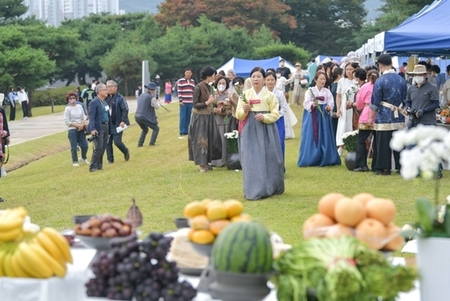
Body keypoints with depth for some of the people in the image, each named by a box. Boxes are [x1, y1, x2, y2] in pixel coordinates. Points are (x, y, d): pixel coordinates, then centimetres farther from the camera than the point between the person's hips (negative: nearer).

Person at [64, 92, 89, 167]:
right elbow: (67, 122, -9)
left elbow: (84, 117, 7)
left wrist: (82, 125, -12)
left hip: (81, 129, 4)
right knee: (74, 147, -3)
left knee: (85, 146, 4)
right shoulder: (67, 109, -5)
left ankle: (83, 158, 29)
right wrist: (78, 125, -13)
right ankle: (75, 162, 11)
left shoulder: (80, 106, 8)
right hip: (72, 130, -4)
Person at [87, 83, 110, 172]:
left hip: (105, 127, 8)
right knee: (98, 148, -10)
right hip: (98, 128, -8)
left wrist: (108, 128, 15)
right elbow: (91, 117, -16)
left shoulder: (104, 102, 14)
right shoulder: (94, 102, -11)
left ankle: (99, 165, 18)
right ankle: (93, 167, -4)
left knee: (103, 148, 10)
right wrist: (92, 129, -25)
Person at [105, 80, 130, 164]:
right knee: (108, 142, 4)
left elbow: (125, 110, -12)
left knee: (117, 142, -8)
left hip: (117, 124, -5)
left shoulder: (120, 98, -7)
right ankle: (110, 159, 14)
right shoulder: (106, 98, 9)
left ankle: (126, 151, 21)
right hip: (107, 124, 6)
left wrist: (123, 121, -21)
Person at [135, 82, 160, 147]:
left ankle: (140, 143, 18)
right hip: (145, 118, -7)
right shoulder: (152, 98, -12)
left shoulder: (141, 95, 10)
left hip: (137, 117, 7)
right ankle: (152, 143, 0)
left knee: (145, 130, 29)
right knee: (156, 129, 12)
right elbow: (157, 107, -1)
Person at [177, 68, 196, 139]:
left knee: (189, 118, 6)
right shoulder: (180, 81, -3)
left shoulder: (193, 81, 12)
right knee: (182, 118, -5)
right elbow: (179, 91, -6)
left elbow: (194, 92, 16)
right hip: (183, 102, -4)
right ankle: (182, 133, -3)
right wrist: (180, 101, -12)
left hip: (191, 102, 5)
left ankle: (186, 131, 13)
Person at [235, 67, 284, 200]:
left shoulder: (270, 95, 2)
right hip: (250, 131, 1)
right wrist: (244, 110, -15)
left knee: (268, 158, 0)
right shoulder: (245, 94, 6)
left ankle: (269, 188, 12)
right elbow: (238, 114, 6)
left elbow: (275, 114, 1)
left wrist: (264, 117, -16)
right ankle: (253, 191, -1)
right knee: (251, 159, -4)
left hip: (266, 130, -1)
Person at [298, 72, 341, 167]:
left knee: (325, 137, 2)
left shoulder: (327, 91, 9)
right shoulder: (310, 91, -1)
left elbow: (331, 103, 2)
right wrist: (313, 105, -29)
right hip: (313, 116, -3)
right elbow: (306, 104, -9)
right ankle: (310, 160, 4)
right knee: (312, 138, -3)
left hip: (324, 116, 3)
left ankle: (325, 159, 10)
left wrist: (329, 107, -19)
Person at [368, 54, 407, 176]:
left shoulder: (380, 81, -10)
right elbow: (404, 99, 14)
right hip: (399, 117, 5)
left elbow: (375, 103, -6)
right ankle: (400, 167, 14)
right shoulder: (402, 80, 5)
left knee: (383, 144, 2)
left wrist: (371, 117, 5)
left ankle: (384, 168, 5)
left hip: (384, 118, -5)